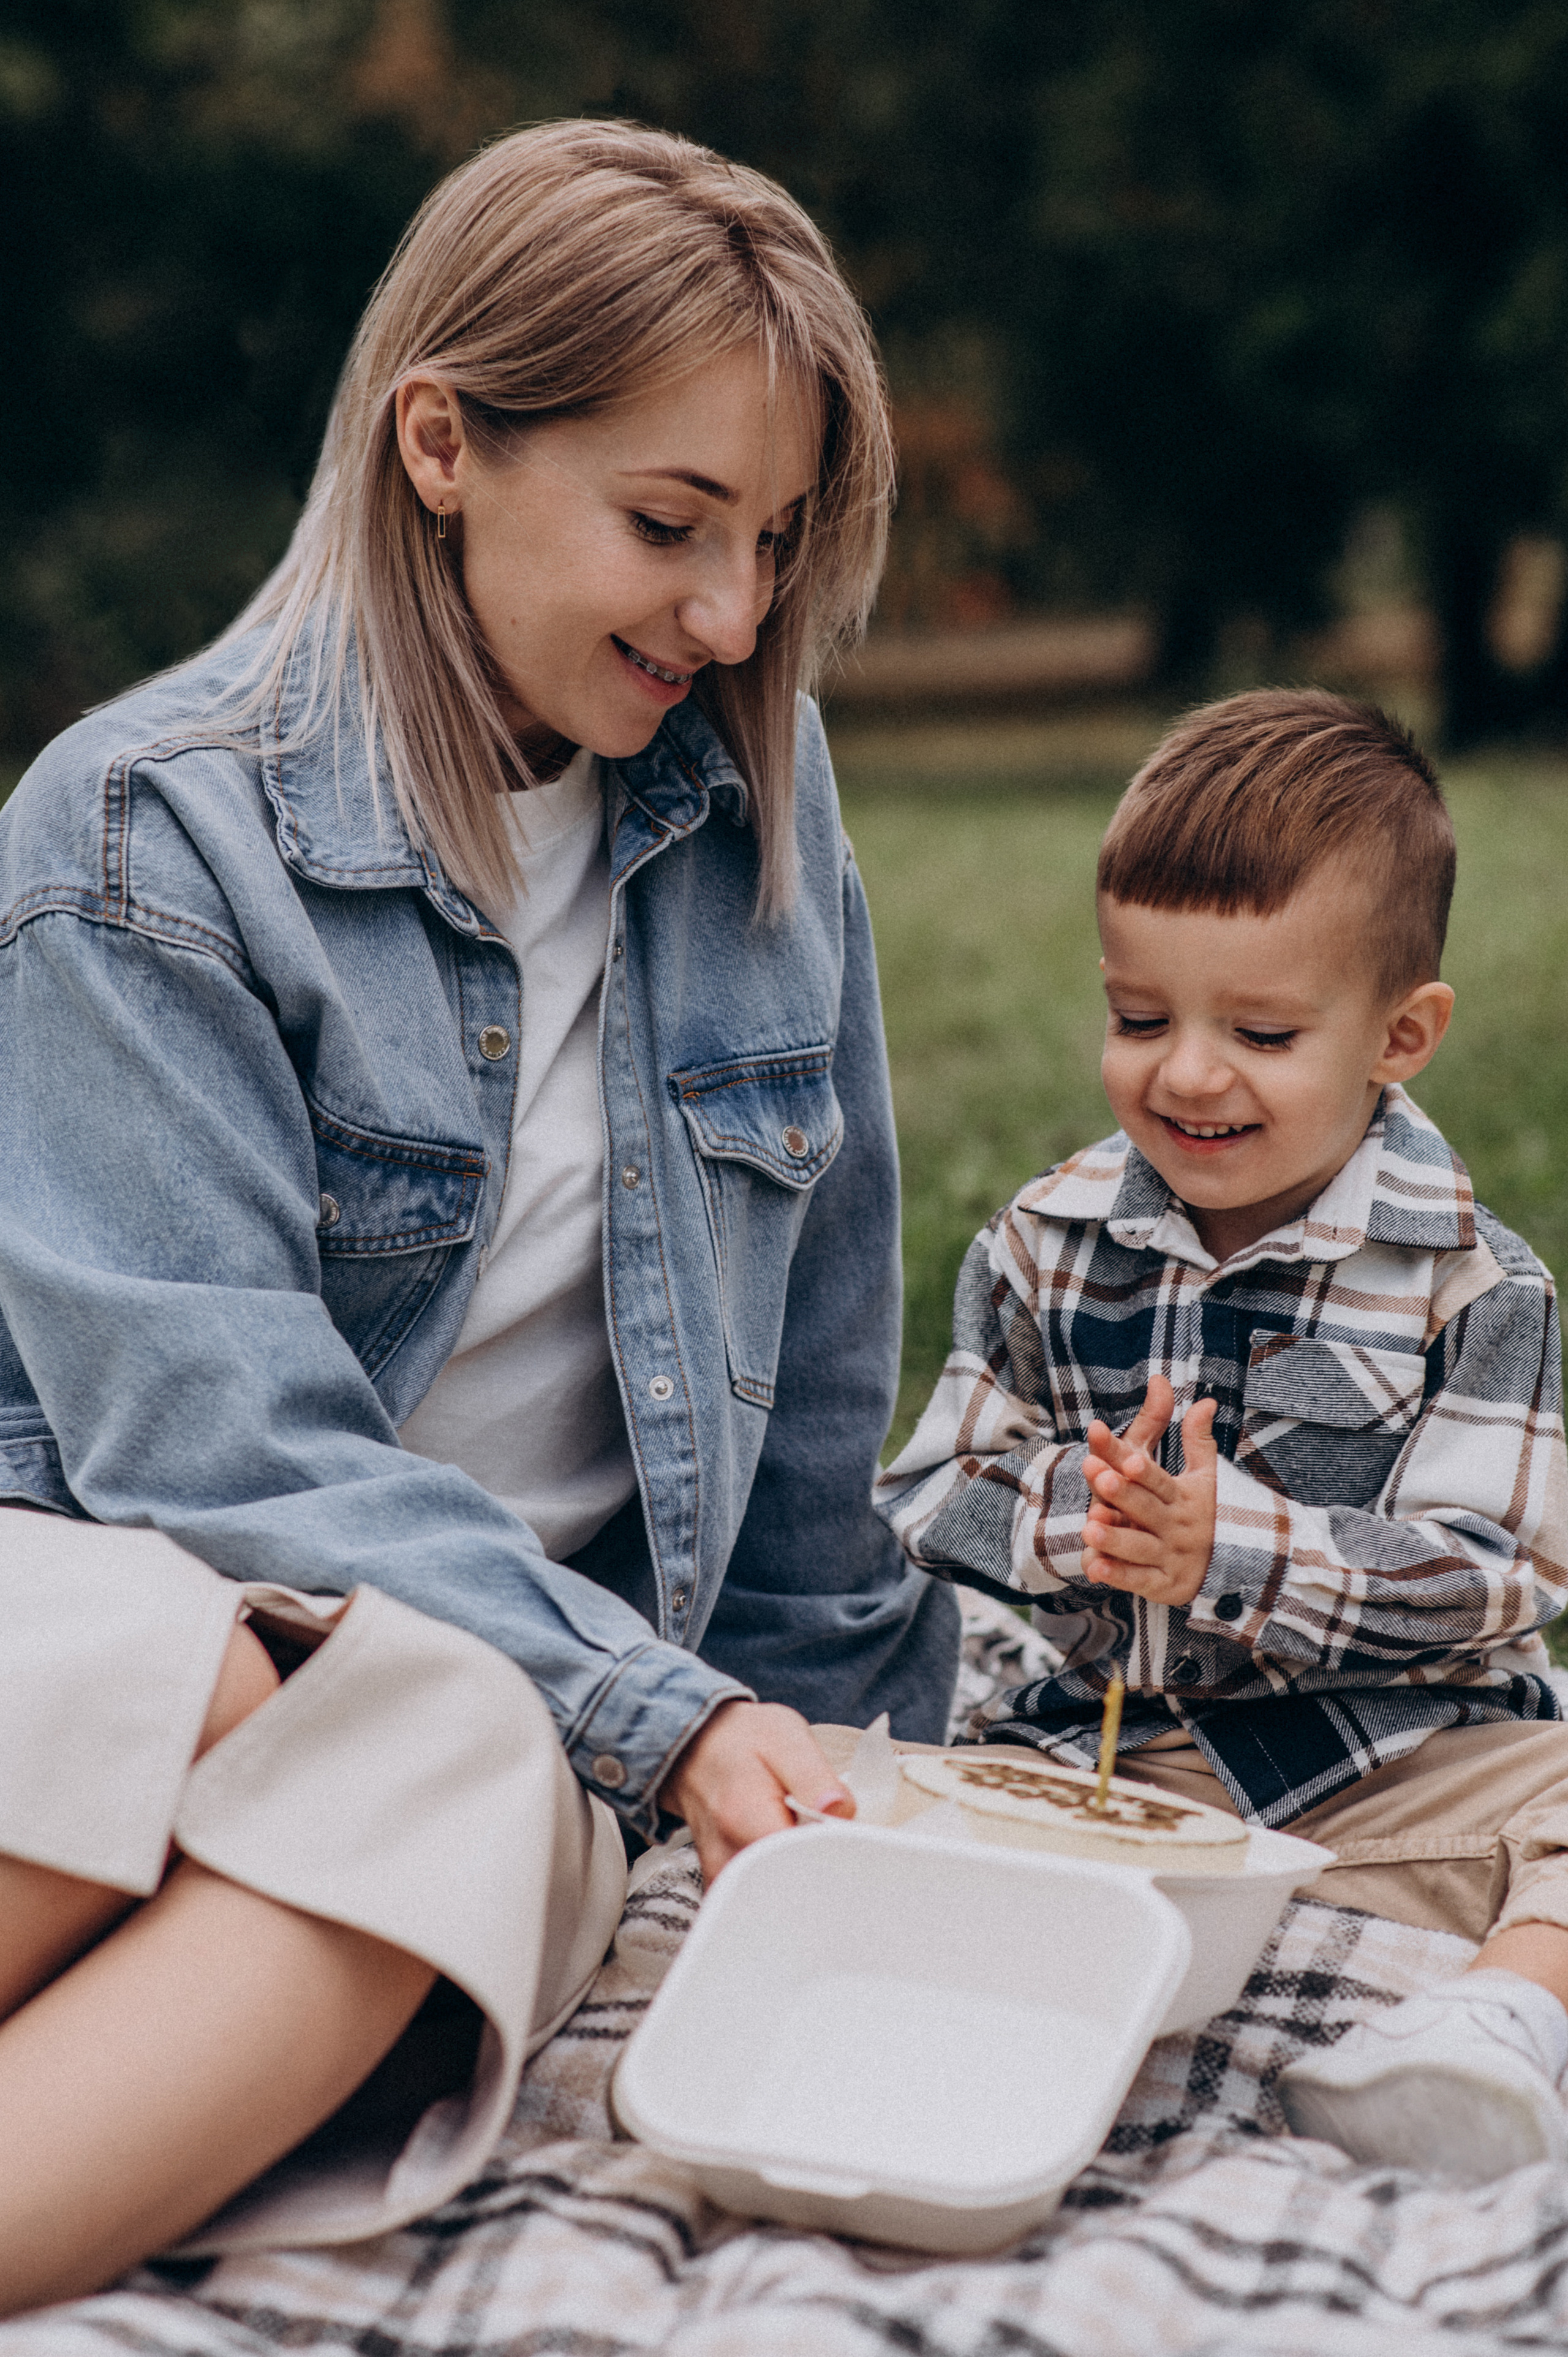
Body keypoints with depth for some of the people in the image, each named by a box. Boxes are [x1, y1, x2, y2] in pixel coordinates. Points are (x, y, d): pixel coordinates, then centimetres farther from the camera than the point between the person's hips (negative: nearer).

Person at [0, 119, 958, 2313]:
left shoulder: (757, 786, 5)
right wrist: (657, 1714, -24)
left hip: (506, 1676, 3)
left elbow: (811, 1359, 12)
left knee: (447, 1745, -34)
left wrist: (832, 1769, 17)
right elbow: (221, 1437, -16)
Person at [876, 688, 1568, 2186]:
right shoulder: (1044, 1245, 4)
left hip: (1400, 1756, -2)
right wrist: (1067, 1513, -19)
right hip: (1100, 1748, 2)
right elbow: (927, 1499, 4)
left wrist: (1234, 1550, -26)